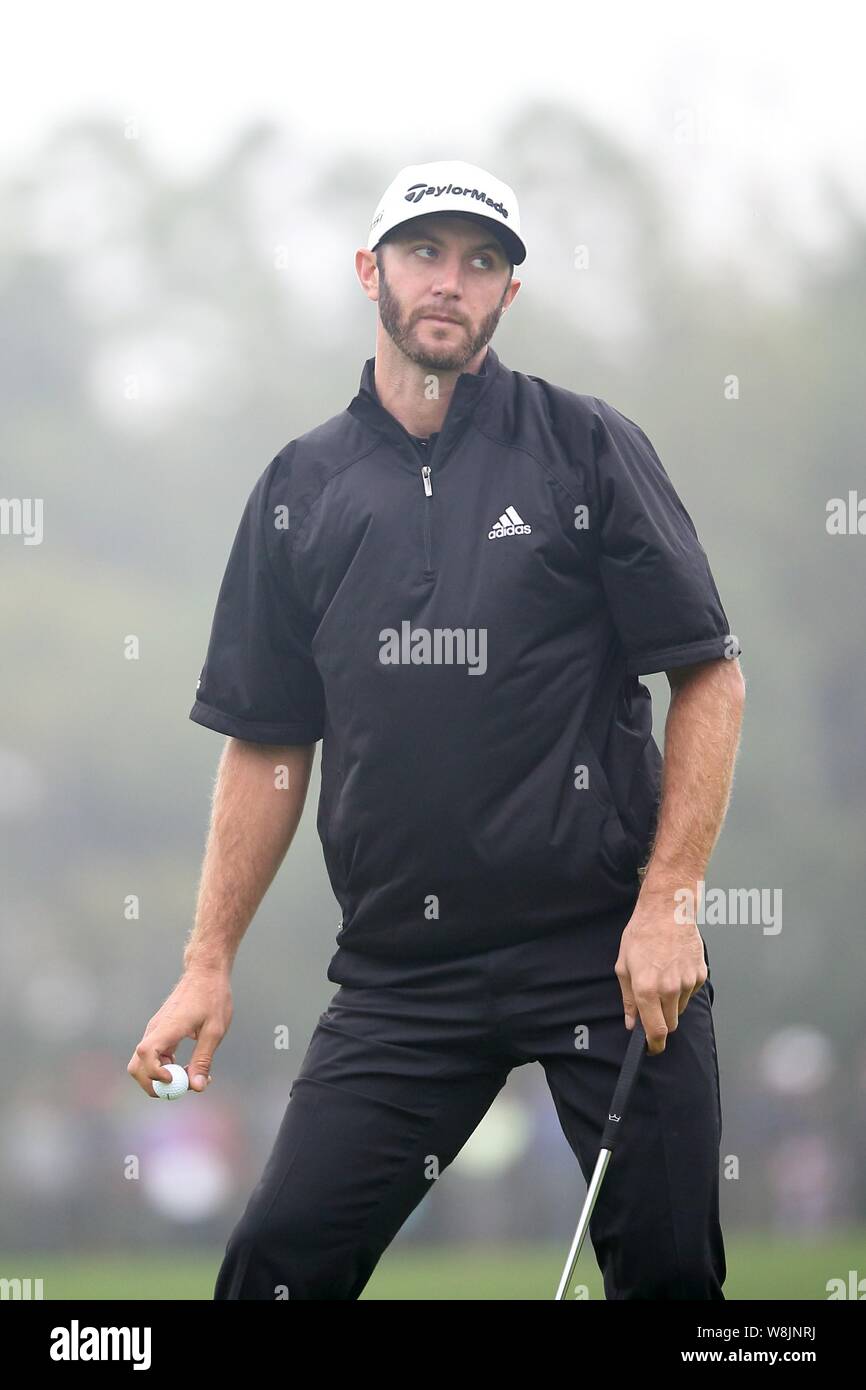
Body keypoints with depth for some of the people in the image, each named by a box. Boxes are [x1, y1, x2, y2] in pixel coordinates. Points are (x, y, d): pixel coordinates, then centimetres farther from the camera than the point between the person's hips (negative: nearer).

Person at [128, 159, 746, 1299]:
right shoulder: (302, 488, 11)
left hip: (606, 950, -2)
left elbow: (710, 677, 0)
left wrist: (669, 904, -9)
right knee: (281, 1259, -7)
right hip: (399, 977, 2)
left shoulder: (586, 447, 2)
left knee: (667, 1268, -3)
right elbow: (269, 744, 14)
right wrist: (209, 964, 8)